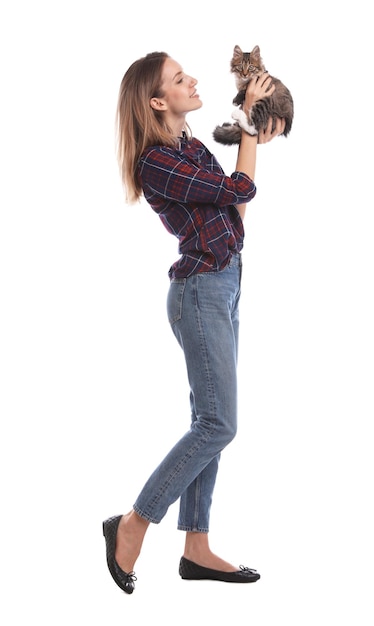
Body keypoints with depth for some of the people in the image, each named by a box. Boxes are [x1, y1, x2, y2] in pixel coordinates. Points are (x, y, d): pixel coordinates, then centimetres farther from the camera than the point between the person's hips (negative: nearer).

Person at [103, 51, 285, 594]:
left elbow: (235, 213, 16)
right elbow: (241, 189, -14)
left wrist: (256, 143, 14)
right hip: (202, 292, -9)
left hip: (222, 288, 9)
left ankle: (196, 549, 16)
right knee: (217, 425, -8)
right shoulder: (157, 162, -17)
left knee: (210, 422, 9)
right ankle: (134, 524, 5)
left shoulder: (192, 146, 11)